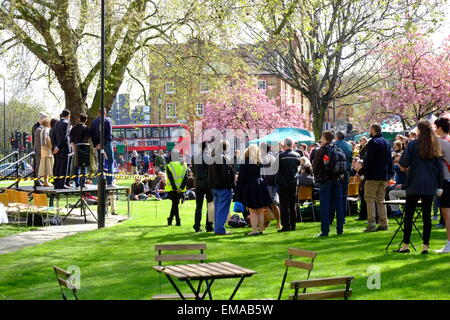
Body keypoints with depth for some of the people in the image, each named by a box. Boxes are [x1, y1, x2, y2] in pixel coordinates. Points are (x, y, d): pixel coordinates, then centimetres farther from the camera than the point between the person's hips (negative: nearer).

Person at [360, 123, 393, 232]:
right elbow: (390, 161, 17)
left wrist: (362, 172, -11)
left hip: (373, 176, -8)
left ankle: (371, 223, -12)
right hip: (384, 176, 8)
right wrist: (389, 175, 19)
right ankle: (384, 223, 8)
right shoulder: (387, 143, 16)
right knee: (380, 199, 12)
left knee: (370, 199, -5)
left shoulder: (373, 142, -10)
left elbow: (368, 160, -16)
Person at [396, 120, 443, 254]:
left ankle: (406, 245, 4)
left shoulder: (413, 144, -6)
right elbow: (440, 167, 8)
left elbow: (403, 163, -8)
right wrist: (439, 186, 11)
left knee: (409, 214, 3)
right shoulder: (435, 146, 7)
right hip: (430, 186, 4)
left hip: (414, 184, -4)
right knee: (426, 215, 5)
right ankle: (425, 246, 3)